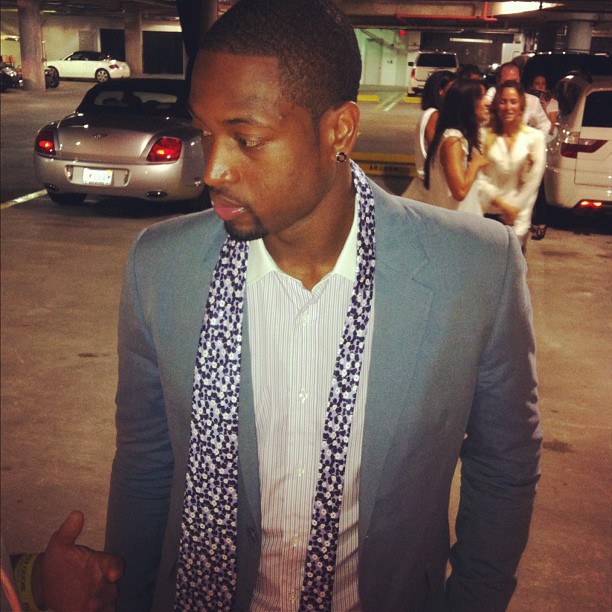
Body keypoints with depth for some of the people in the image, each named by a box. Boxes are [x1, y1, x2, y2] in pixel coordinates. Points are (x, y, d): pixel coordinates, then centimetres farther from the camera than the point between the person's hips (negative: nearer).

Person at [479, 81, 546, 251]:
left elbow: (532, 183, -2)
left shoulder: (535, 137, -1)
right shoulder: (485, 136, -2)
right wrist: (502, 204, -12)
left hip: (518, 217, 0)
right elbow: (479, 179, -6)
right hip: (487, 214, 0)